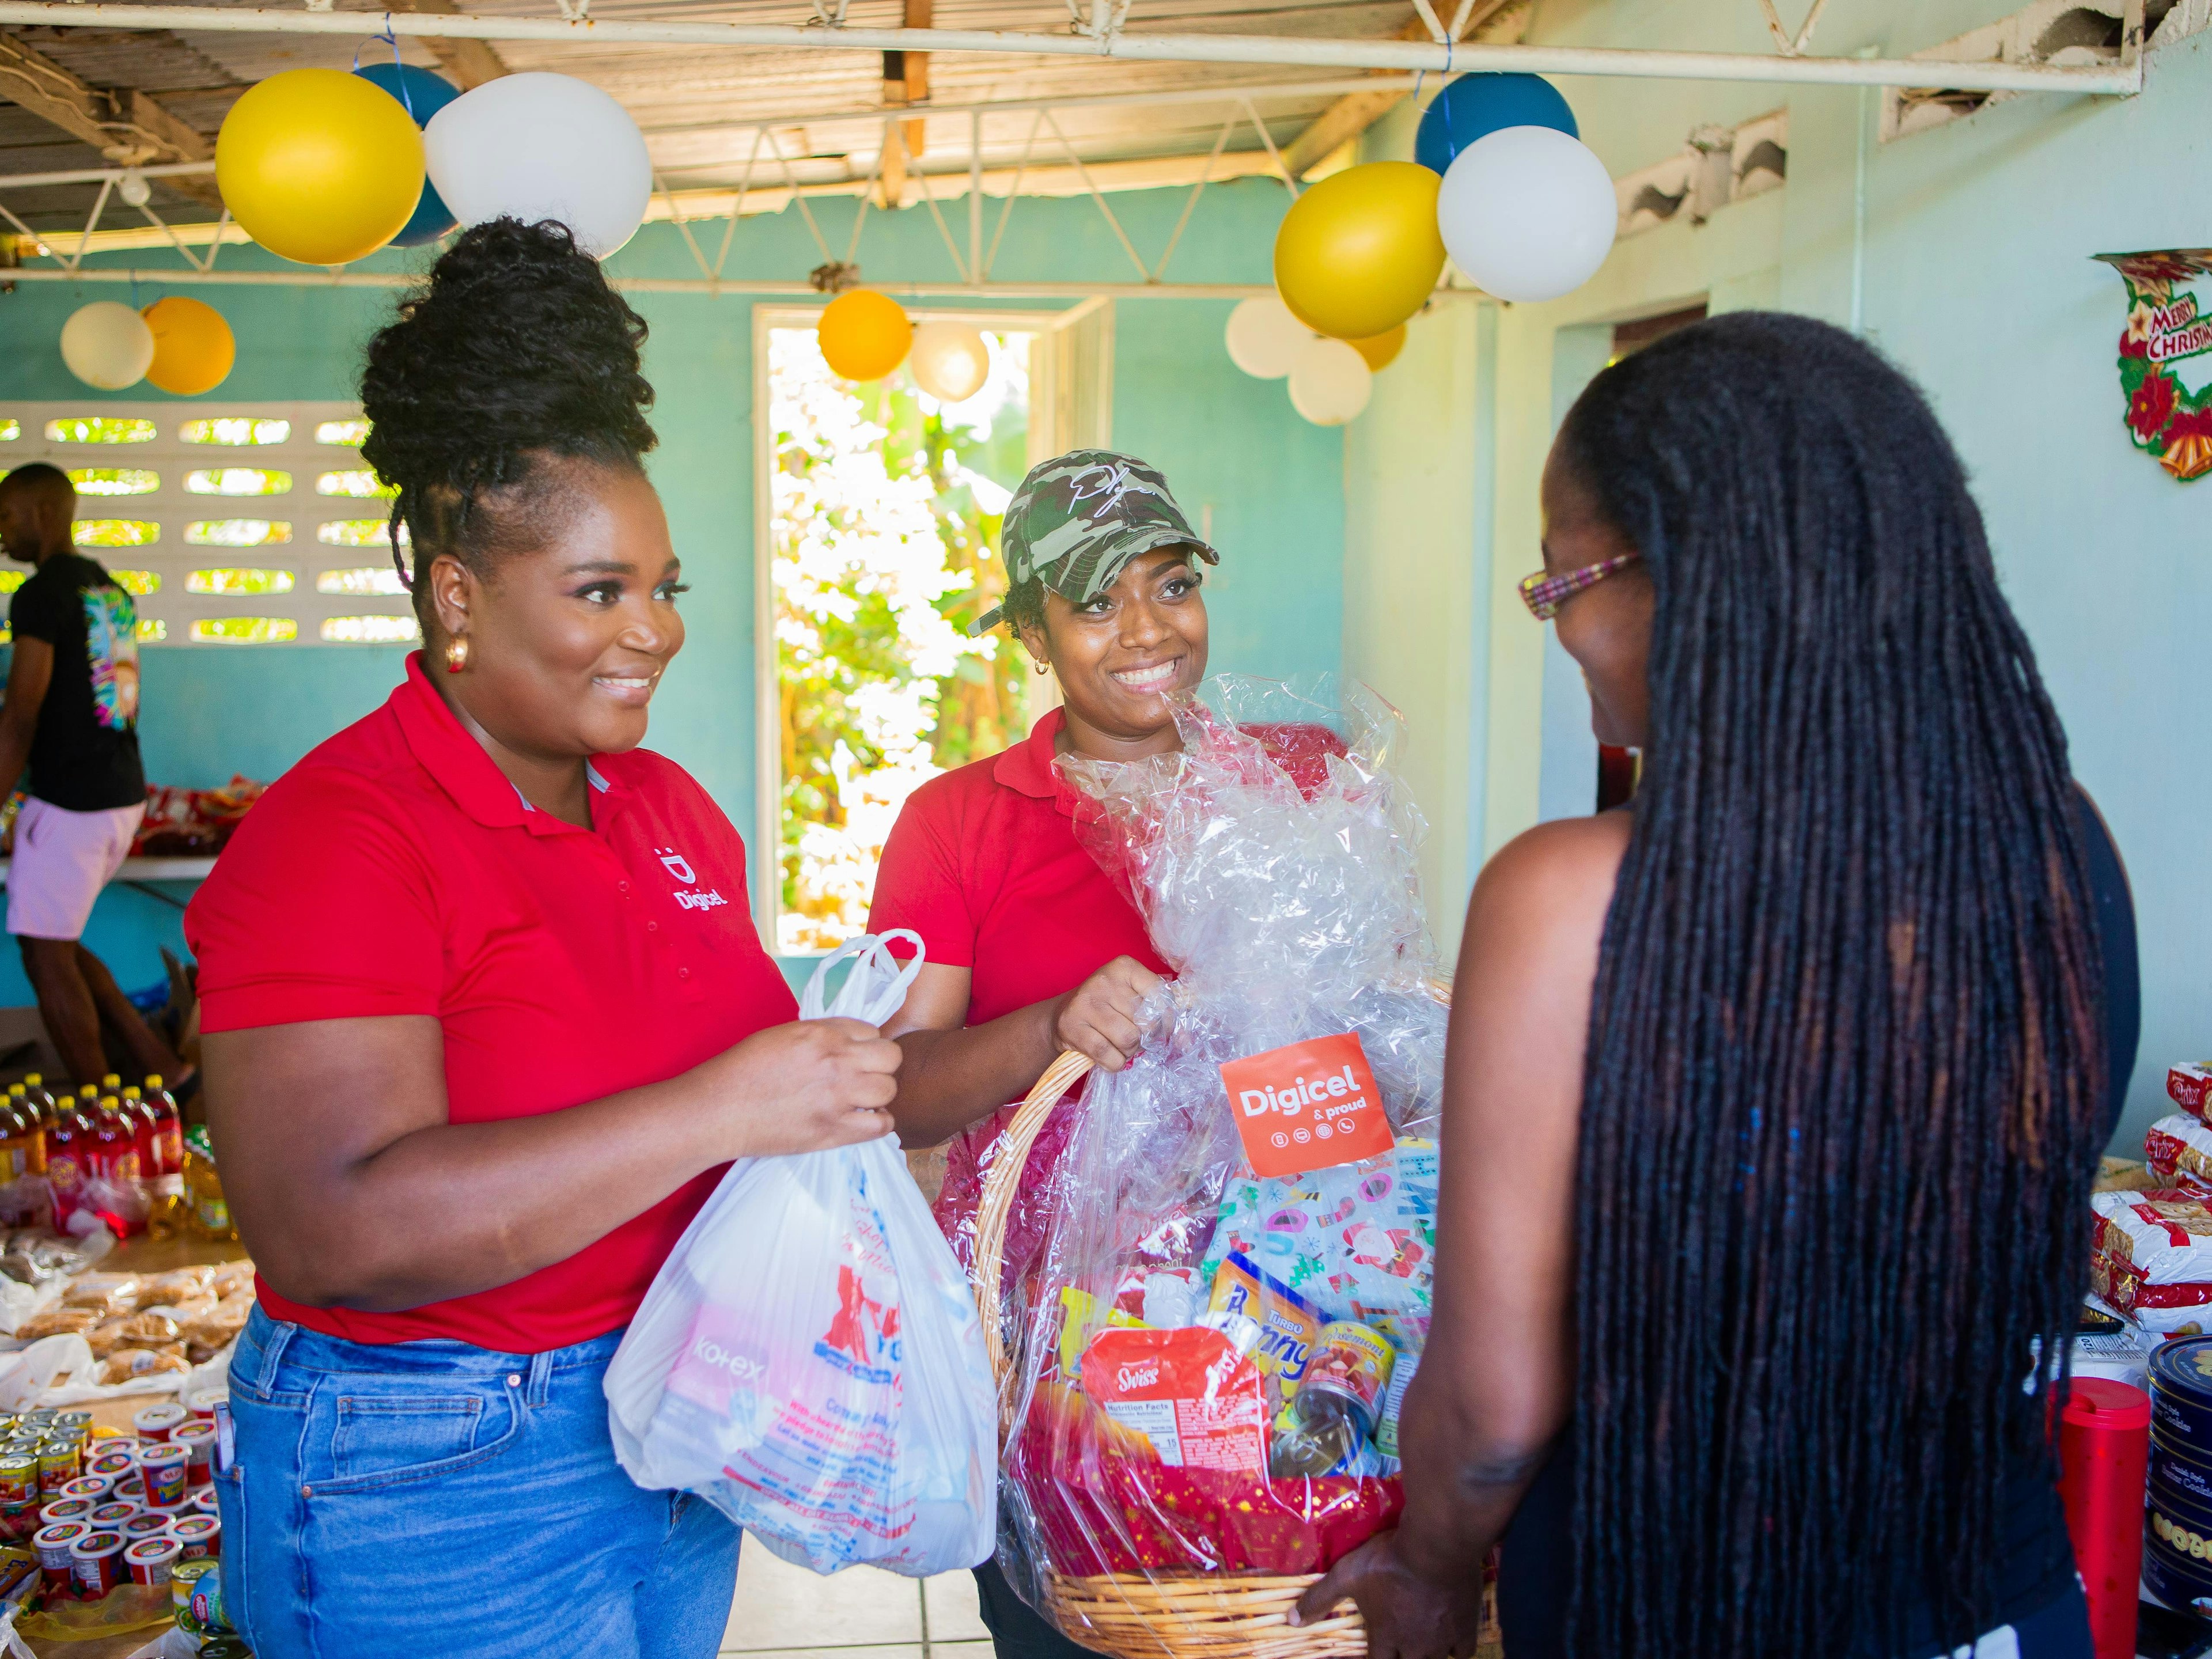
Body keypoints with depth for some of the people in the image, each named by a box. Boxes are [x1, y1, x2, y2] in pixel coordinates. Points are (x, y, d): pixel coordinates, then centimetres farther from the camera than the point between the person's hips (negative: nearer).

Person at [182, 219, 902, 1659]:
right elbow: (331, 1230, -28)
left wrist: (831, 1064, -3)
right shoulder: (334, 833, -19)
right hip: (442, 1487, -7)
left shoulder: (669, 803, 5)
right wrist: (723, 1108, -31)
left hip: (682, 1426, 7)